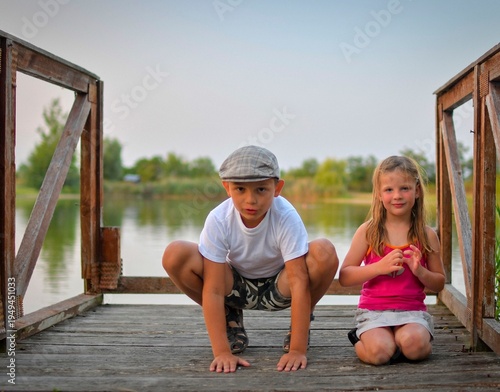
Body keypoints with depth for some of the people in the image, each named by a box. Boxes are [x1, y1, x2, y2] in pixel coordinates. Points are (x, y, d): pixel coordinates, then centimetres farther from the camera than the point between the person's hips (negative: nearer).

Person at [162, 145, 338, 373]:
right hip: (236, 286, 1)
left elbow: (299, 282, -30)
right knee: (175, 256, -26)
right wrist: (222, 352, -32)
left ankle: (300, 323, -2)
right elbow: (213, 290, -26)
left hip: (278, 288, -1)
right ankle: (230, 319, 0)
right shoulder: (218, 220, -26)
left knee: (325, 253, -32)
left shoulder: (286, 218, -28)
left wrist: (297, 350, -33)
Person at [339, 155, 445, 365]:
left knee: (414, 344, -30)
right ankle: (362, 340, 6)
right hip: (373, 310, -1)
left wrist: (420, 270, -10)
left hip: (412, 310, 1)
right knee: (379, 352, -28)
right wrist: (380, 267, -16)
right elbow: (344, 277, -4)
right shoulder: (368, 231, 0)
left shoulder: (427, 235, 4)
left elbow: (439, 284, 11)